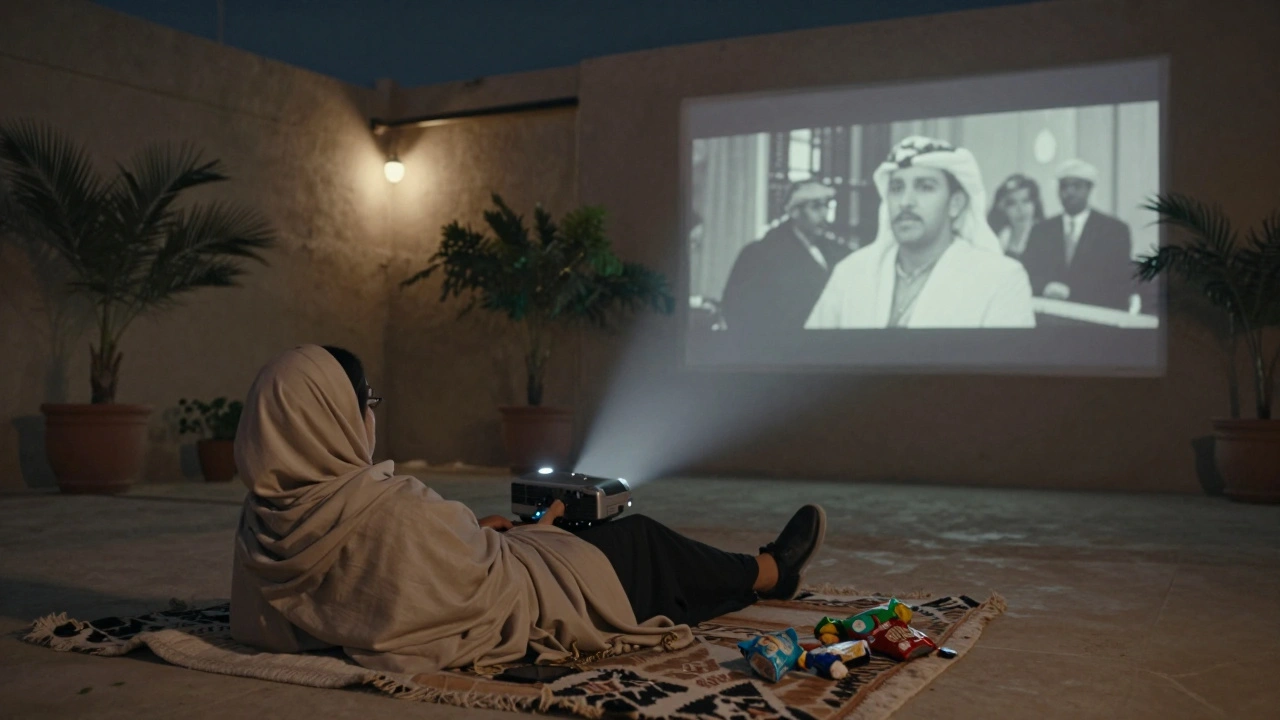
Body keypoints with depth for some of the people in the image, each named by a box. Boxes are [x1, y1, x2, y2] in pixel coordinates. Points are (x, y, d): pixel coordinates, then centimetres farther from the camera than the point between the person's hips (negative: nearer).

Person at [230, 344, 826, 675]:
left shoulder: (262, 517, -10)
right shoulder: (393, 509, -36)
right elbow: (488, 574, -23)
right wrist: (534, 532, 0)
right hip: (498, 617, -8)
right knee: (639, 541, 13)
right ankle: (770, 573, 41)